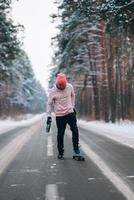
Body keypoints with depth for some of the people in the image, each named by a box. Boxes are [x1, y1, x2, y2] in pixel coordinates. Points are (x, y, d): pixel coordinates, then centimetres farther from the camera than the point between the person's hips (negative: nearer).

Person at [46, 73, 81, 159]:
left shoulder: (70, 87, -4)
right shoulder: (53, 91, -11)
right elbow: (49, 104, -3)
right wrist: (49, 115, -7)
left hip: (70, 113, 2)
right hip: (59, 115, -2)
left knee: (75, 130, -10)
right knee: (60, 134, 2)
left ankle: (76, 148, 5)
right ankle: (60, 152, 16)